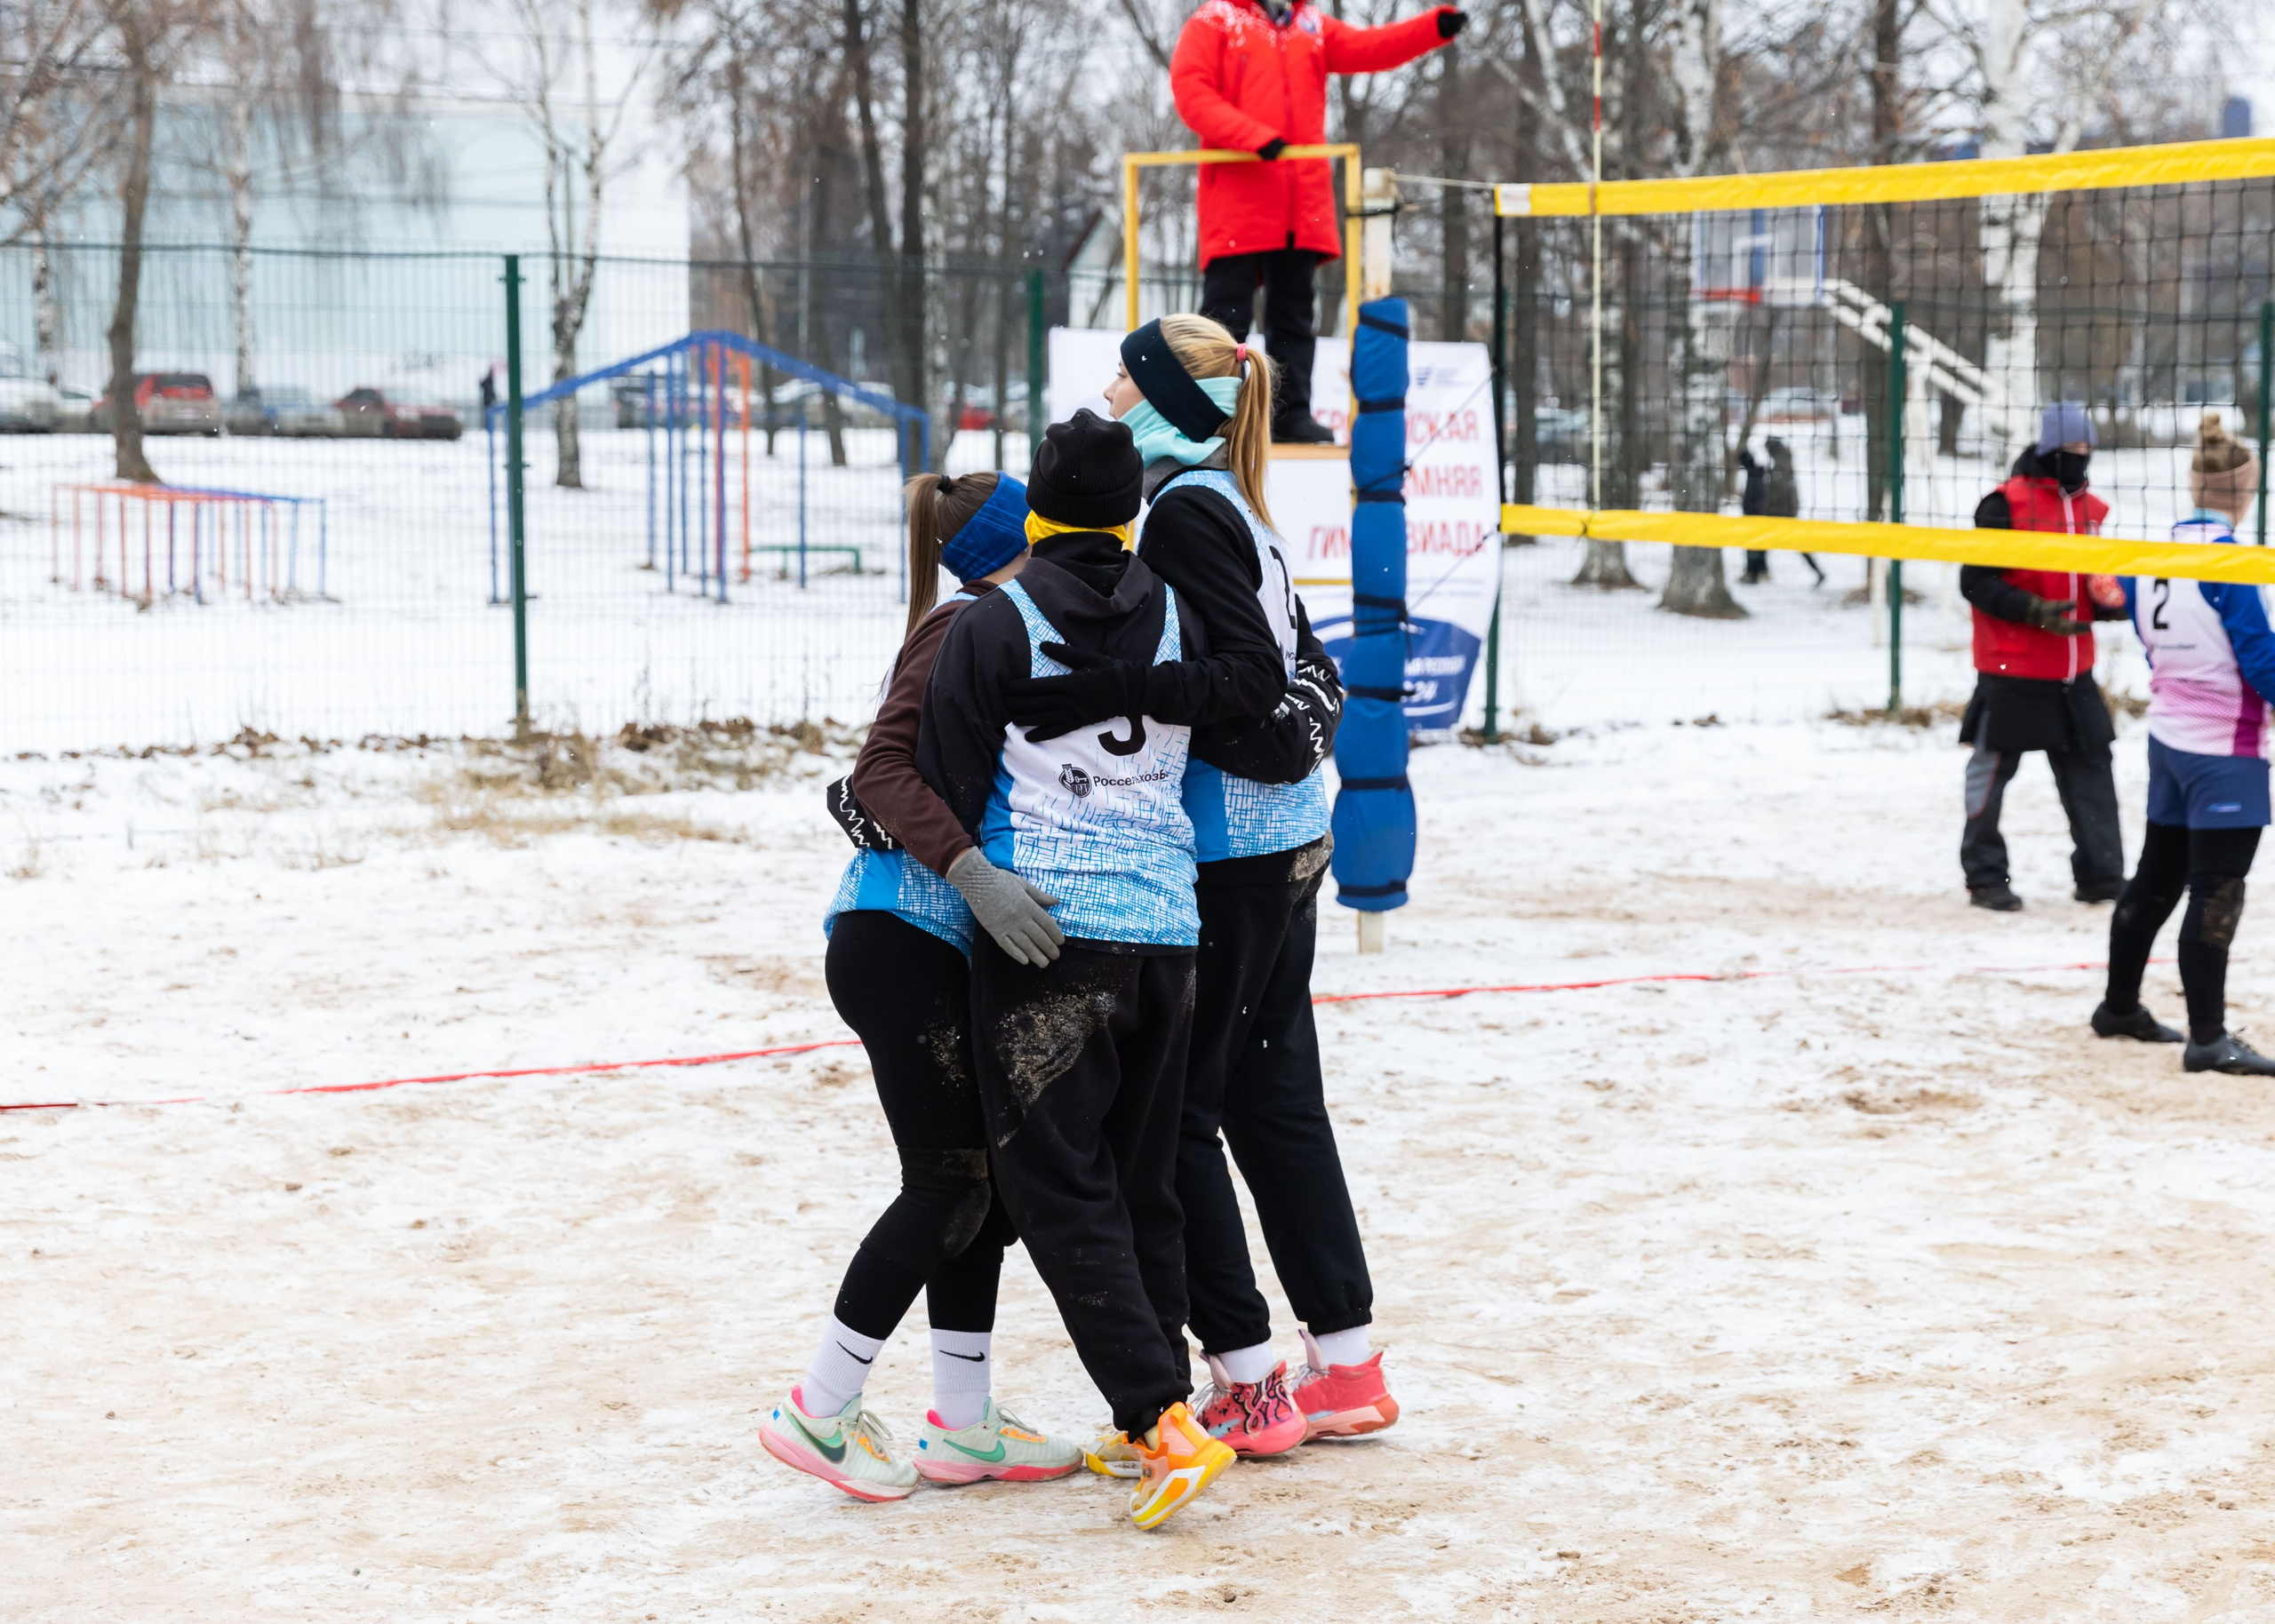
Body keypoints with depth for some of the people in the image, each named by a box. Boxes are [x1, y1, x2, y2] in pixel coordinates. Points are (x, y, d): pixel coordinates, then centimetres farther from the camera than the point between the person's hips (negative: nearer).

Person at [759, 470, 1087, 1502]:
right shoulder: (969, 631, -12)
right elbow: (885, 770, -24)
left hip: (939, 944, 10)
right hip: (901, 941, -10)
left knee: (981, 1179, 11)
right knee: (949, 1184, -6)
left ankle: (962, 1426, 17)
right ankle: (819, 1412, 2)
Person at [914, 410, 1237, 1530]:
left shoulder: (994, 628, -7)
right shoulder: (1177, 620, 6)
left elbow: (944, 788, -5)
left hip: (1041, 934, -5)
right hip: (1166, 934, 5)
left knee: (1059, 1189, -2)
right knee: (1143, 1184, 15)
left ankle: (1163, 1422, -13)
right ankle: (1156, 1425, 19)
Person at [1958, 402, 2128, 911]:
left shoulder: (2091, 510, 12)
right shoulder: (2006, 505, -10)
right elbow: (1976, 583, -13)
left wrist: (2112, 600, 0)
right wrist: (2036, 612, -21)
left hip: (2073, 675, 6)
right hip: (2012, 672, -6)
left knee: (2090, 770, 7)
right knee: (1992, 770, 2)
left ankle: (2100, 874, 14)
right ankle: (1985, 875, 12)